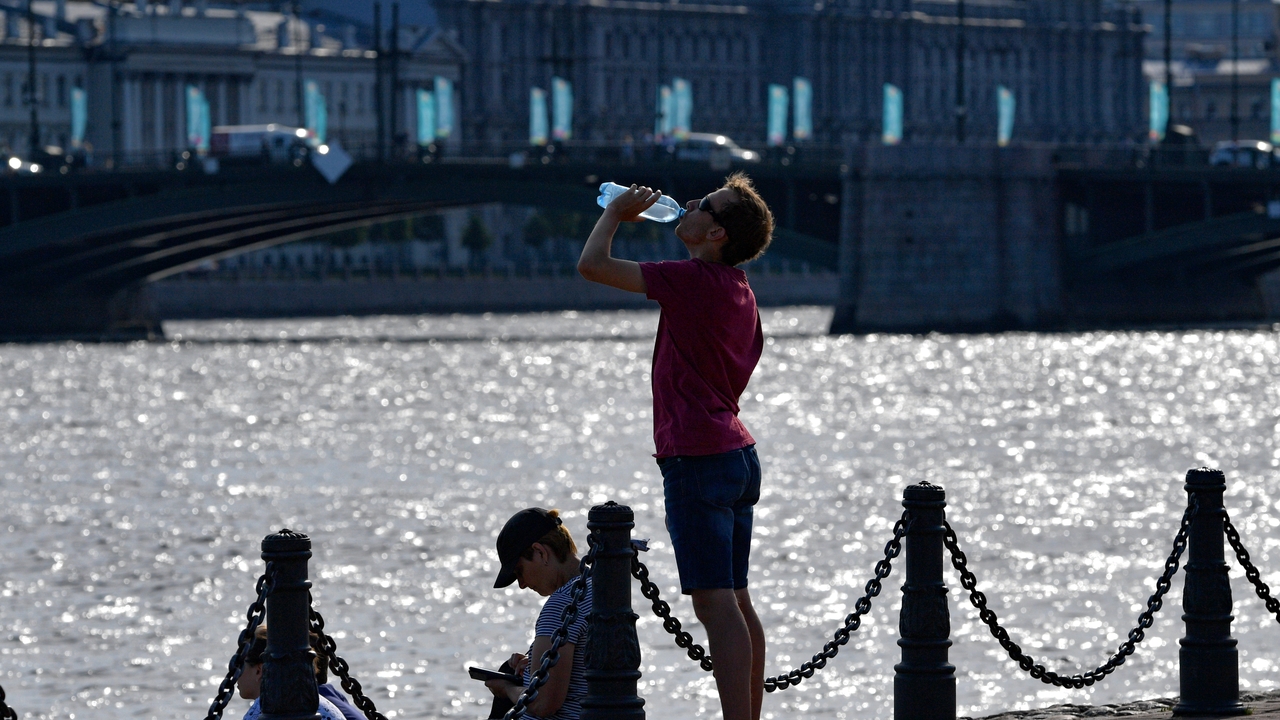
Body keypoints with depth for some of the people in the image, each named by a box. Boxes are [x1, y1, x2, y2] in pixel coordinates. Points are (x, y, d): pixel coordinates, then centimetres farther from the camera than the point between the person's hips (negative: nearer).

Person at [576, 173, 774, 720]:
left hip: (698, 460, -10)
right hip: (738, 455, 10)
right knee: (735, 602, 13)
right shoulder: (739, 293, 15)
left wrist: (616, 214, 2)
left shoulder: (695, 280, -14)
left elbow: (592, 265, -16)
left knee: (715, 603, -11)